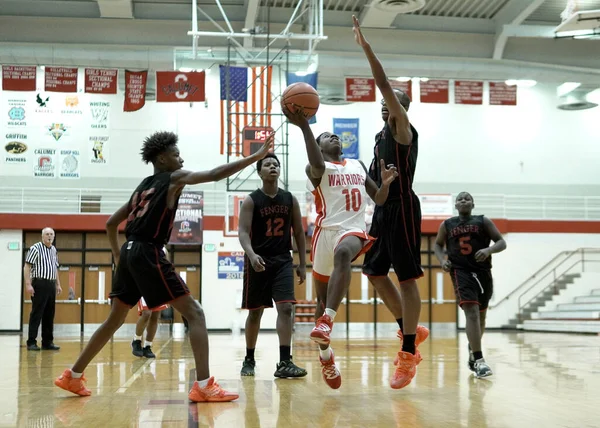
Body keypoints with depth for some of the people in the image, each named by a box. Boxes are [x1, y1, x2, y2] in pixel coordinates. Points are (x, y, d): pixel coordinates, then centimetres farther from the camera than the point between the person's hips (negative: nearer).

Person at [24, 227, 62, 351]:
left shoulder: (54, 250, 16)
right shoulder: (35, 248, -6)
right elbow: (27, 267, -10)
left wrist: (58, 284, 20)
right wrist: (28, 284, -18)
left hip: (51, 285, 7)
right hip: (40, 284, -7)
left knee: (49, 315, 9)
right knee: (36, 313, -6)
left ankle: (47, 342, 15)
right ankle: (31, 342, -2)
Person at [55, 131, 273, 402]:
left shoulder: (143, 186, 23)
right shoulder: (174, 178, 2)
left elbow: (111, 223, 26)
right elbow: (215, 175, -9)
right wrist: (256, 156, -7)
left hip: (129, 253, 8)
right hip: (149, 254, -8)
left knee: (115, 320, 20)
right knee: (195, 313, -7)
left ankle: (72, 376, 26)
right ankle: (204, 386, -16)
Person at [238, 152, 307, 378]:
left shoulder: (290, 199, 5)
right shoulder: (251, 200, -5)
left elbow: (299, 232, 9)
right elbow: (243, 232, -14)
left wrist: (303, 264, 5)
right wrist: (251, 254, -33)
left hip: (283, 260, 2)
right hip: (258, 261, -2)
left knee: (285, 308, -12)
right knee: (255, 311, 7)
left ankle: (284, 363, -12)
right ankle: (249, 359, 23)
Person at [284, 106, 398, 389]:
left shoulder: (358, 166, 20)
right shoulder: (317, 169, 3)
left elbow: (379, 200, 21)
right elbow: (318, 165, -24)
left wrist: (386, 183, -2)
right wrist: (304, 127, -39)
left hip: (354, 230, 1)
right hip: (327, 231, -1)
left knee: (343, 253, -37)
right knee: (323, 296, 6)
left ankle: (326, 320, -45)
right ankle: (325, 355, 26)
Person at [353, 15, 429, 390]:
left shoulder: (404, 129, -7)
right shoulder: (383, 134, 19)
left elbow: (385, 85, -17)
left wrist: (366, 48, -18)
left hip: (402, 208, -9)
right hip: (383, 209, 9)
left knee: (406, 277, -8)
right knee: (375, 272, 11)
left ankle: (409, 354, -5)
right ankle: (412, 331, 22)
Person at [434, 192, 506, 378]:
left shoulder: (483, 221, 5)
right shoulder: (447, 225, 8)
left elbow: (502, 242, 0)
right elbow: (438, 245, 19)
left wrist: (489, 250, -21)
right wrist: (442, 260, -2)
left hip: (483, 272, 2)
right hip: (461, 272, -2)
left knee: (481, 316, 16)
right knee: (472, 312, -20)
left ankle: (472, 349, 42)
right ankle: (479, 360, -24)